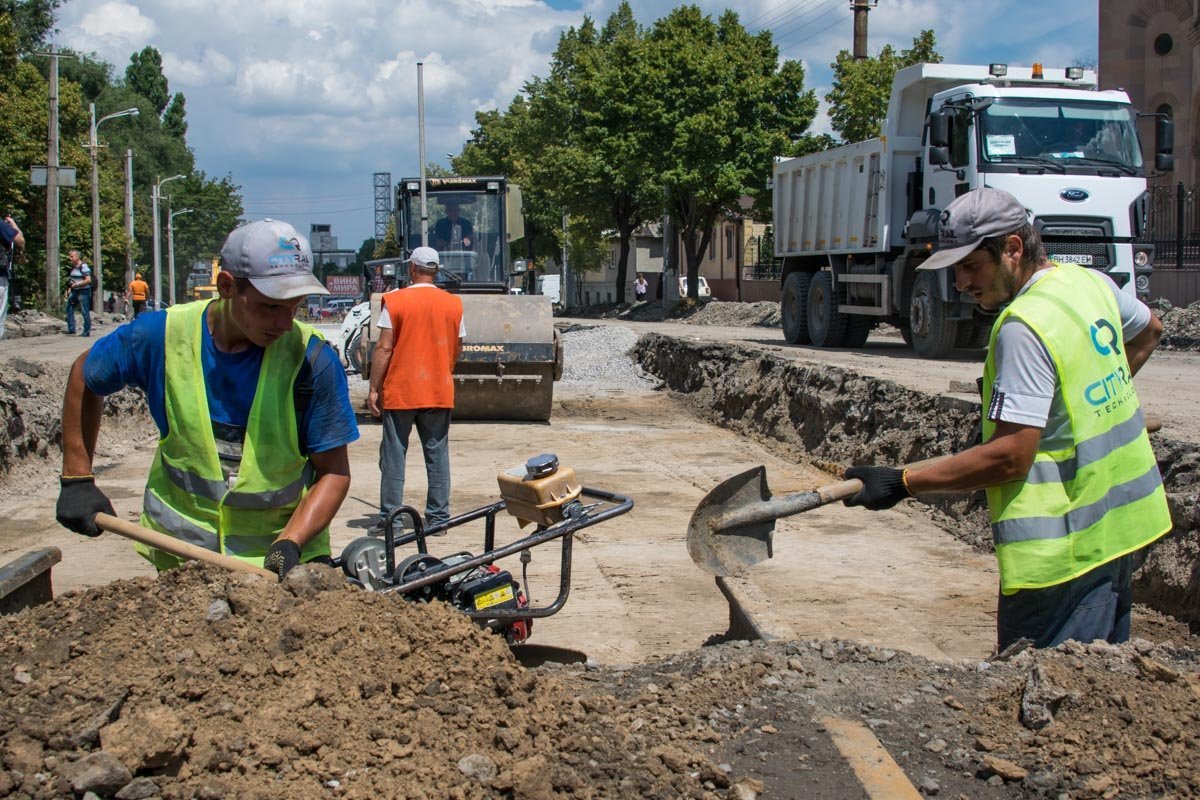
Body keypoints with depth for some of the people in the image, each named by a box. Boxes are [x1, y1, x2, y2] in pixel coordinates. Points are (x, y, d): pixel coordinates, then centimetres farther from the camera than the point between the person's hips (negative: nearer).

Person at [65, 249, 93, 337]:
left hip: (83, 292, -9)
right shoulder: (73, 267, 14)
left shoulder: (83, 266, -12)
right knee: (69, 309, 8)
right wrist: (69, 289, 14)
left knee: (85, 312, -4)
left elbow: (88, 280, -19)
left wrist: (76, 284, -19)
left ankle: (87, 332, 3)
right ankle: (71, 330, 12)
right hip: (74, 292, 9)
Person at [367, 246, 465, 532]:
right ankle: (438, 516, 10)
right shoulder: (453, 304, 3)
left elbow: (384, 347, -9)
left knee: (394, 455, 5)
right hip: (440, 391, 3)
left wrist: (374, 388, -4)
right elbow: (458, 348, 10)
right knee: (437, 454, 8)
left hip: (399, 391, -3)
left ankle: (391, 517, 5)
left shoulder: (395, 301, -6)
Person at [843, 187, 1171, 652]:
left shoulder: (1024, 327, -22)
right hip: (1123, 523, 10)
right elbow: (1148, 332, 29)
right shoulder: (1092, 282, 6)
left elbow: (1011, 457, -25)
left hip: (1067, 549, -10)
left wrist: (903, 484, -21)